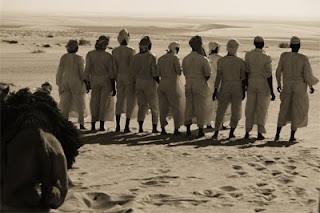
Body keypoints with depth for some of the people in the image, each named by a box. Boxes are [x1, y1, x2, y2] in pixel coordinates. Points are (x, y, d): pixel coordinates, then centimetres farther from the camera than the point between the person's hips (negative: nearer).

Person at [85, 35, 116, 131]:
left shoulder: (90, 54, -3)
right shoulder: (108, 56, -6)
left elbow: (87, 70, -4)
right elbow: (111, 73, -4)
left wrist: (87, 82, 5)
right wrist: (113, 87, 1)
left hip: (94, 80, 1)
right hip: (106, 80, -1)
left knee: (94, 102, 11)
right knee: (104, 102, 5)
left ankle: (93, 125, 11)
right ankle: (102, 125, 1)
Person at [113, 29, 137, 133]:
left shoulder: (114, 51, 3)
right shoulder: (131, 51, -11)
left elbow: (114, 67, 4)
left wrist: (116, 80, 13)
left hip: (119, 77, 5)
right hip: (129, 77, -4)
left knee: (119, 100, 13)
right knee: (130, 101, 4)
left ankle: (117, 126, 13)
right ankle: (127, 126, 1)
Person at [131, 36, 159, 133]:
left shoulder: (135, 57, 2)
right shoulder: (152, 57, -12)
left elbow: (133, 73, 5)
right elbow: (155, 74, -14)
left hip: (139, 83, 4)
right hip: (150, 83, -4)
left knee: (142, 105, 13)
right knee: (154, 107, 7)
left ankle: (140, 127, 6)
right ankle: (154, 128, 6)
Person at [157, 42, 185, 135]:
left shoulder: (161, 58, 9)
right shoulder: (175, 58, -9)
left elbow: (158, 72, 9)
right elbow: (179, 71, -12)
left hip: (162, 84, 6)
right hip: (173, 84, -6)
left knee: (163, 108, 10)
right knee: (177, 107, 4)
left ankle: (163, 128, 11)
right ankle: (176, 129, 4)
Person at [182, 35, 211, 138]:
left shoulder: (185, 59, 4)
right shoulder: (203, 59, -10)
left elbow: (185, 73, 10)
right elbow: (208, 75, -9)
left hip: (188, 85, 4)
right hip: (200, 86, -4)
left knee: (189, 106, 11)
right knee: (200, 107, 3)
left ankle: (188, 129, 15)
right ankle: (200, 130, 6)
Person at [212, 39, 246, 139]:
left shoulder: (221, 61, -4)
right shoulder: (241, 62, -4)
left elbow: (218, 77, -5)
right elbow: (243, 78, -2)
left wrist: (215, 90, 0)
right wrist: (243, 91, 7)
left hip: (225, 87, 1)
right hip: (237, 87, 0)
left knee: (220, 110, 9)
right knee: (236, 111, 10)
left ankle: (216, 132, 8)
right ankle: (231, 132, 4)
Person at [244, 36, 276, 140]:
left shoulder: (248, 55, -3)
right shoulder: (266, 57, -12)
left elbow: (246, 71, 1)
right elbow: (269, 75, -11)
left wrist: (245, 85, 13)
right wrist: (272, 91, -6)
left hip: (251, 82, 3)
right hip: (263, 84, -3)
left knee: (250, 108, 10)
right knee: (261, 109, 5)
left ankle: (247, 132, 13)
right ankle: (260, 133, 6)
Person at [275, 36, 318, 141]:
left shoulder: (284, 56, -6)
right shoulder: (304, 58, -12)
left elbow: (279, 71, 1)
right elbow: (307, 76, -13)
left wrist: (279, 84, 16)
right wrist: (311, 86, 6)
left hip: (287, 85, 2)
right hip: (300, 86, -2)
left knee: (284, 109, 14)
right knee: (297, 111, 9)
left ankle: (277, 134, 8)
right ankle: (292, 136, 9)